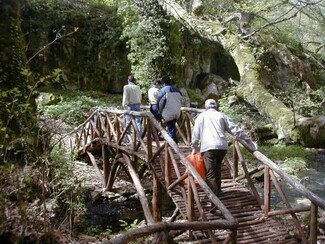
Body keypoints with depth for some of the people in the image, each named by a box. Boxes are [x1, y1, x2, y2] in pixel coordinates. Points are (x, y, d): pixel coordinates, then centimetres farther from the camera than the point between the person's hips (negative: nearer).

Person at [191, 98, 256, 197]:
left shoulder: (201, 116, 15)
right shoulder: (221, 116, 17)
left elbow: (195, 134, 11)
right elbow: (235, 130, 10)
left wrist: (194, 148, 24)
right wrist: (248, 140, 13)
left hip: (208, 148, -3)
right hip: (222, 147, 3)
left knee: (210, 174, -4)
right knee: (217, 169, 25)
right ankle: (218, 191, 35)